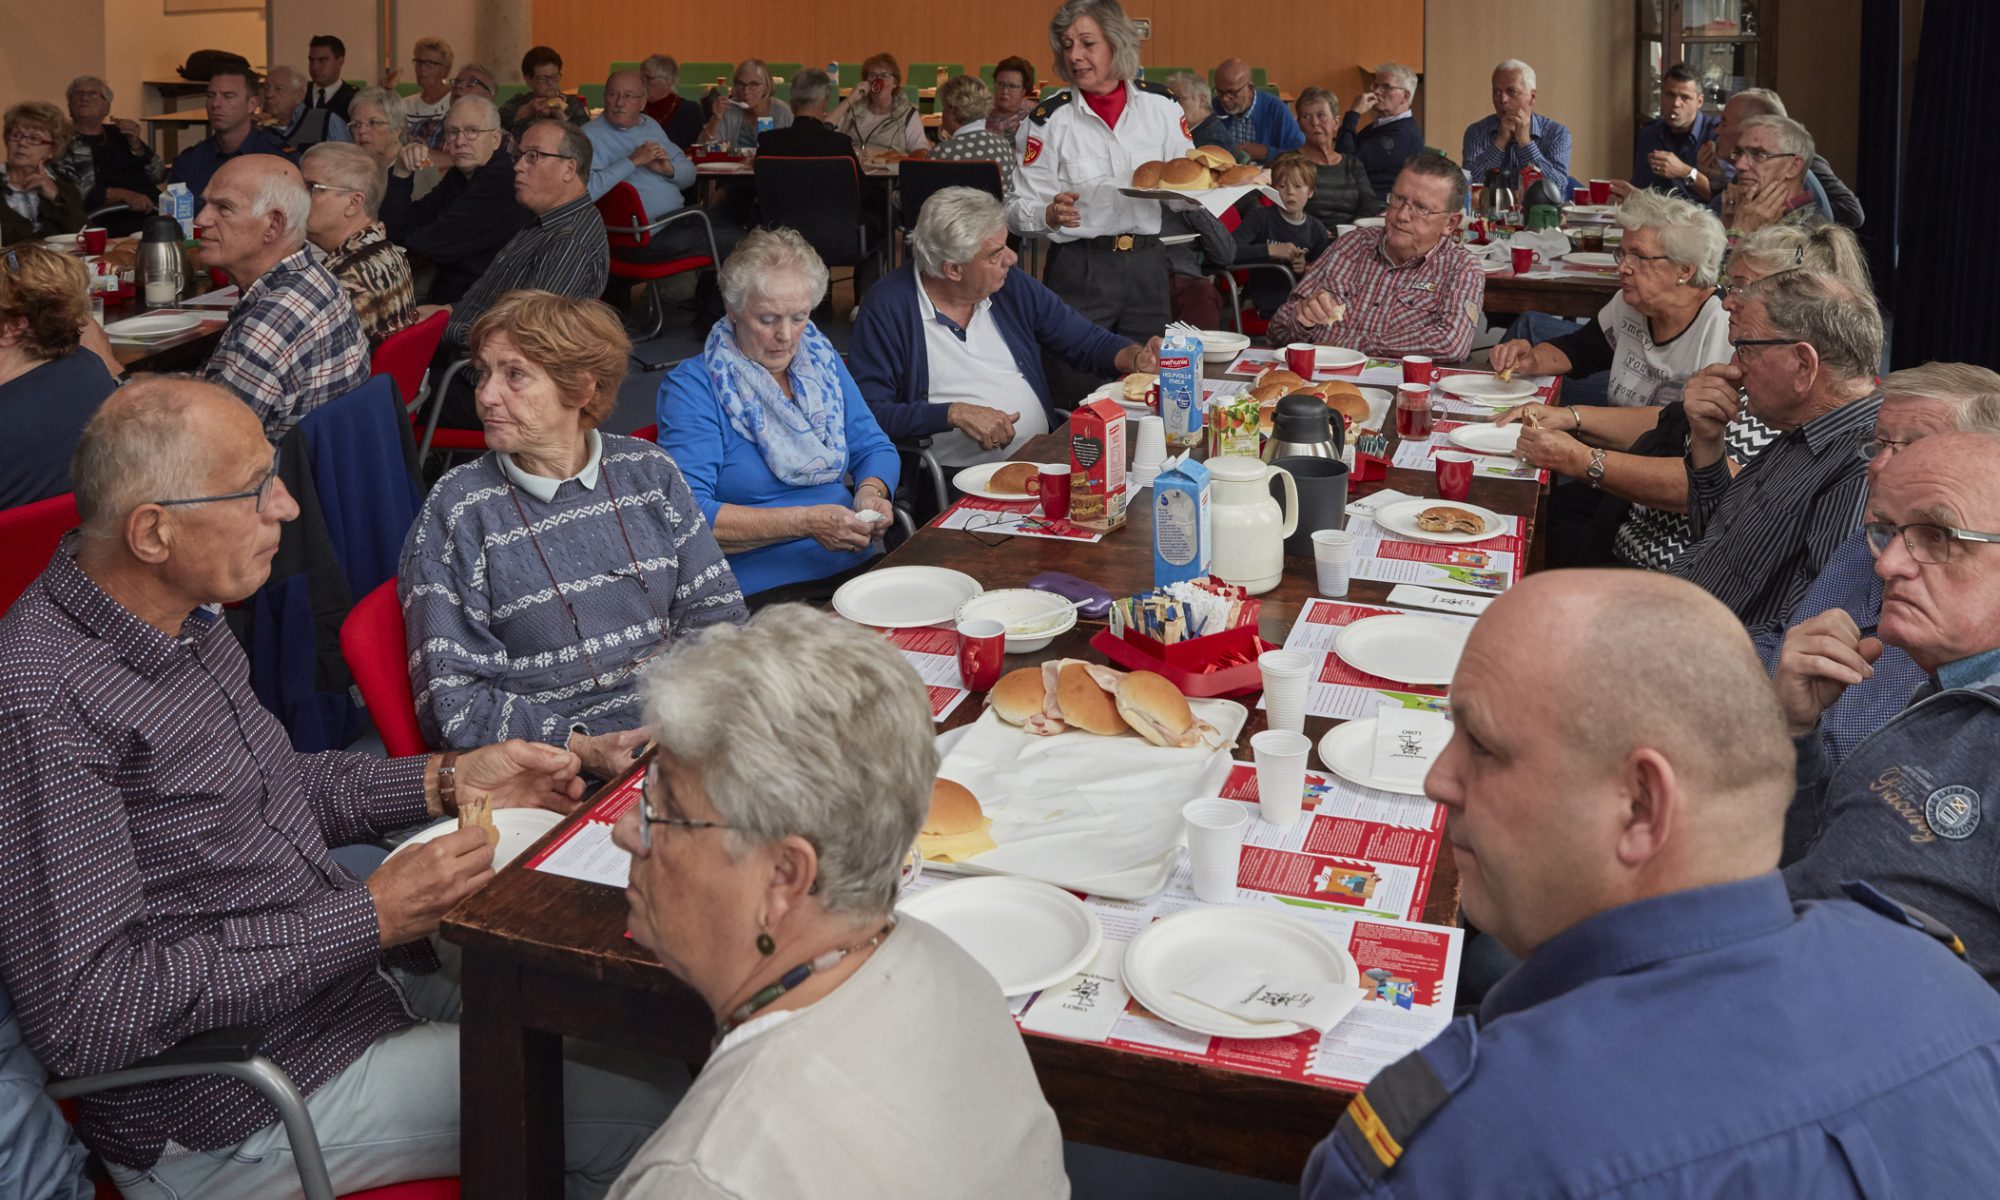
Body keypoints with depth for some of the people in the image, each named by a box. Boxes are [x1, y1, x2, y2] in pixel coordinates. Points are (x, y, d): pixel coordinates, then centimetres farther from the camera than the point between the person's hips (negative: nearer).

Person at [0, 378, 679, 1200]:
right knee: (649, 1105, -14)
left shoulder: (188, 619, 4)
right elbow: (80, 1017, -28)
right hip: (233, 1119, -9)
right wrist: (368, 916, -26)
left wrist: (449, 781, 5)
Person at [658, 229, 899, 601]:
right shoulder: (691, 386, -6)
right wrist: (804, 522, -22)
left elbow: (875, 448, 19)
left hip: (860, 569, 6)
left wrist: (871, 492, -5)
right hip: (759, 594, -6)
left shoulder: (822, 358, 15)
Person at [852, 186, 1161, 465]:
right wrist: (954, 413, -19)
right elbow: (867, 413, -12)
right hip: (955, 479, -6)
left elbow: (1086, 342, 21)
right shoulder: (889, 308, -5)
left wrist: (1135, 357, 0)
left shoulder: (1011, 285, 12)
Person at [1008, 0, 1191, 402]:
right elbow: (1018, 210, -3)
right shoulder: (1049, 118, -4)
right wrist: (1050, 215, -24)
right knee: (1078, 398, -2)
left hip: (1147, 267, 3)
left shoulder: (1160, 105, 3)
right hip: (1078, 273, -2)